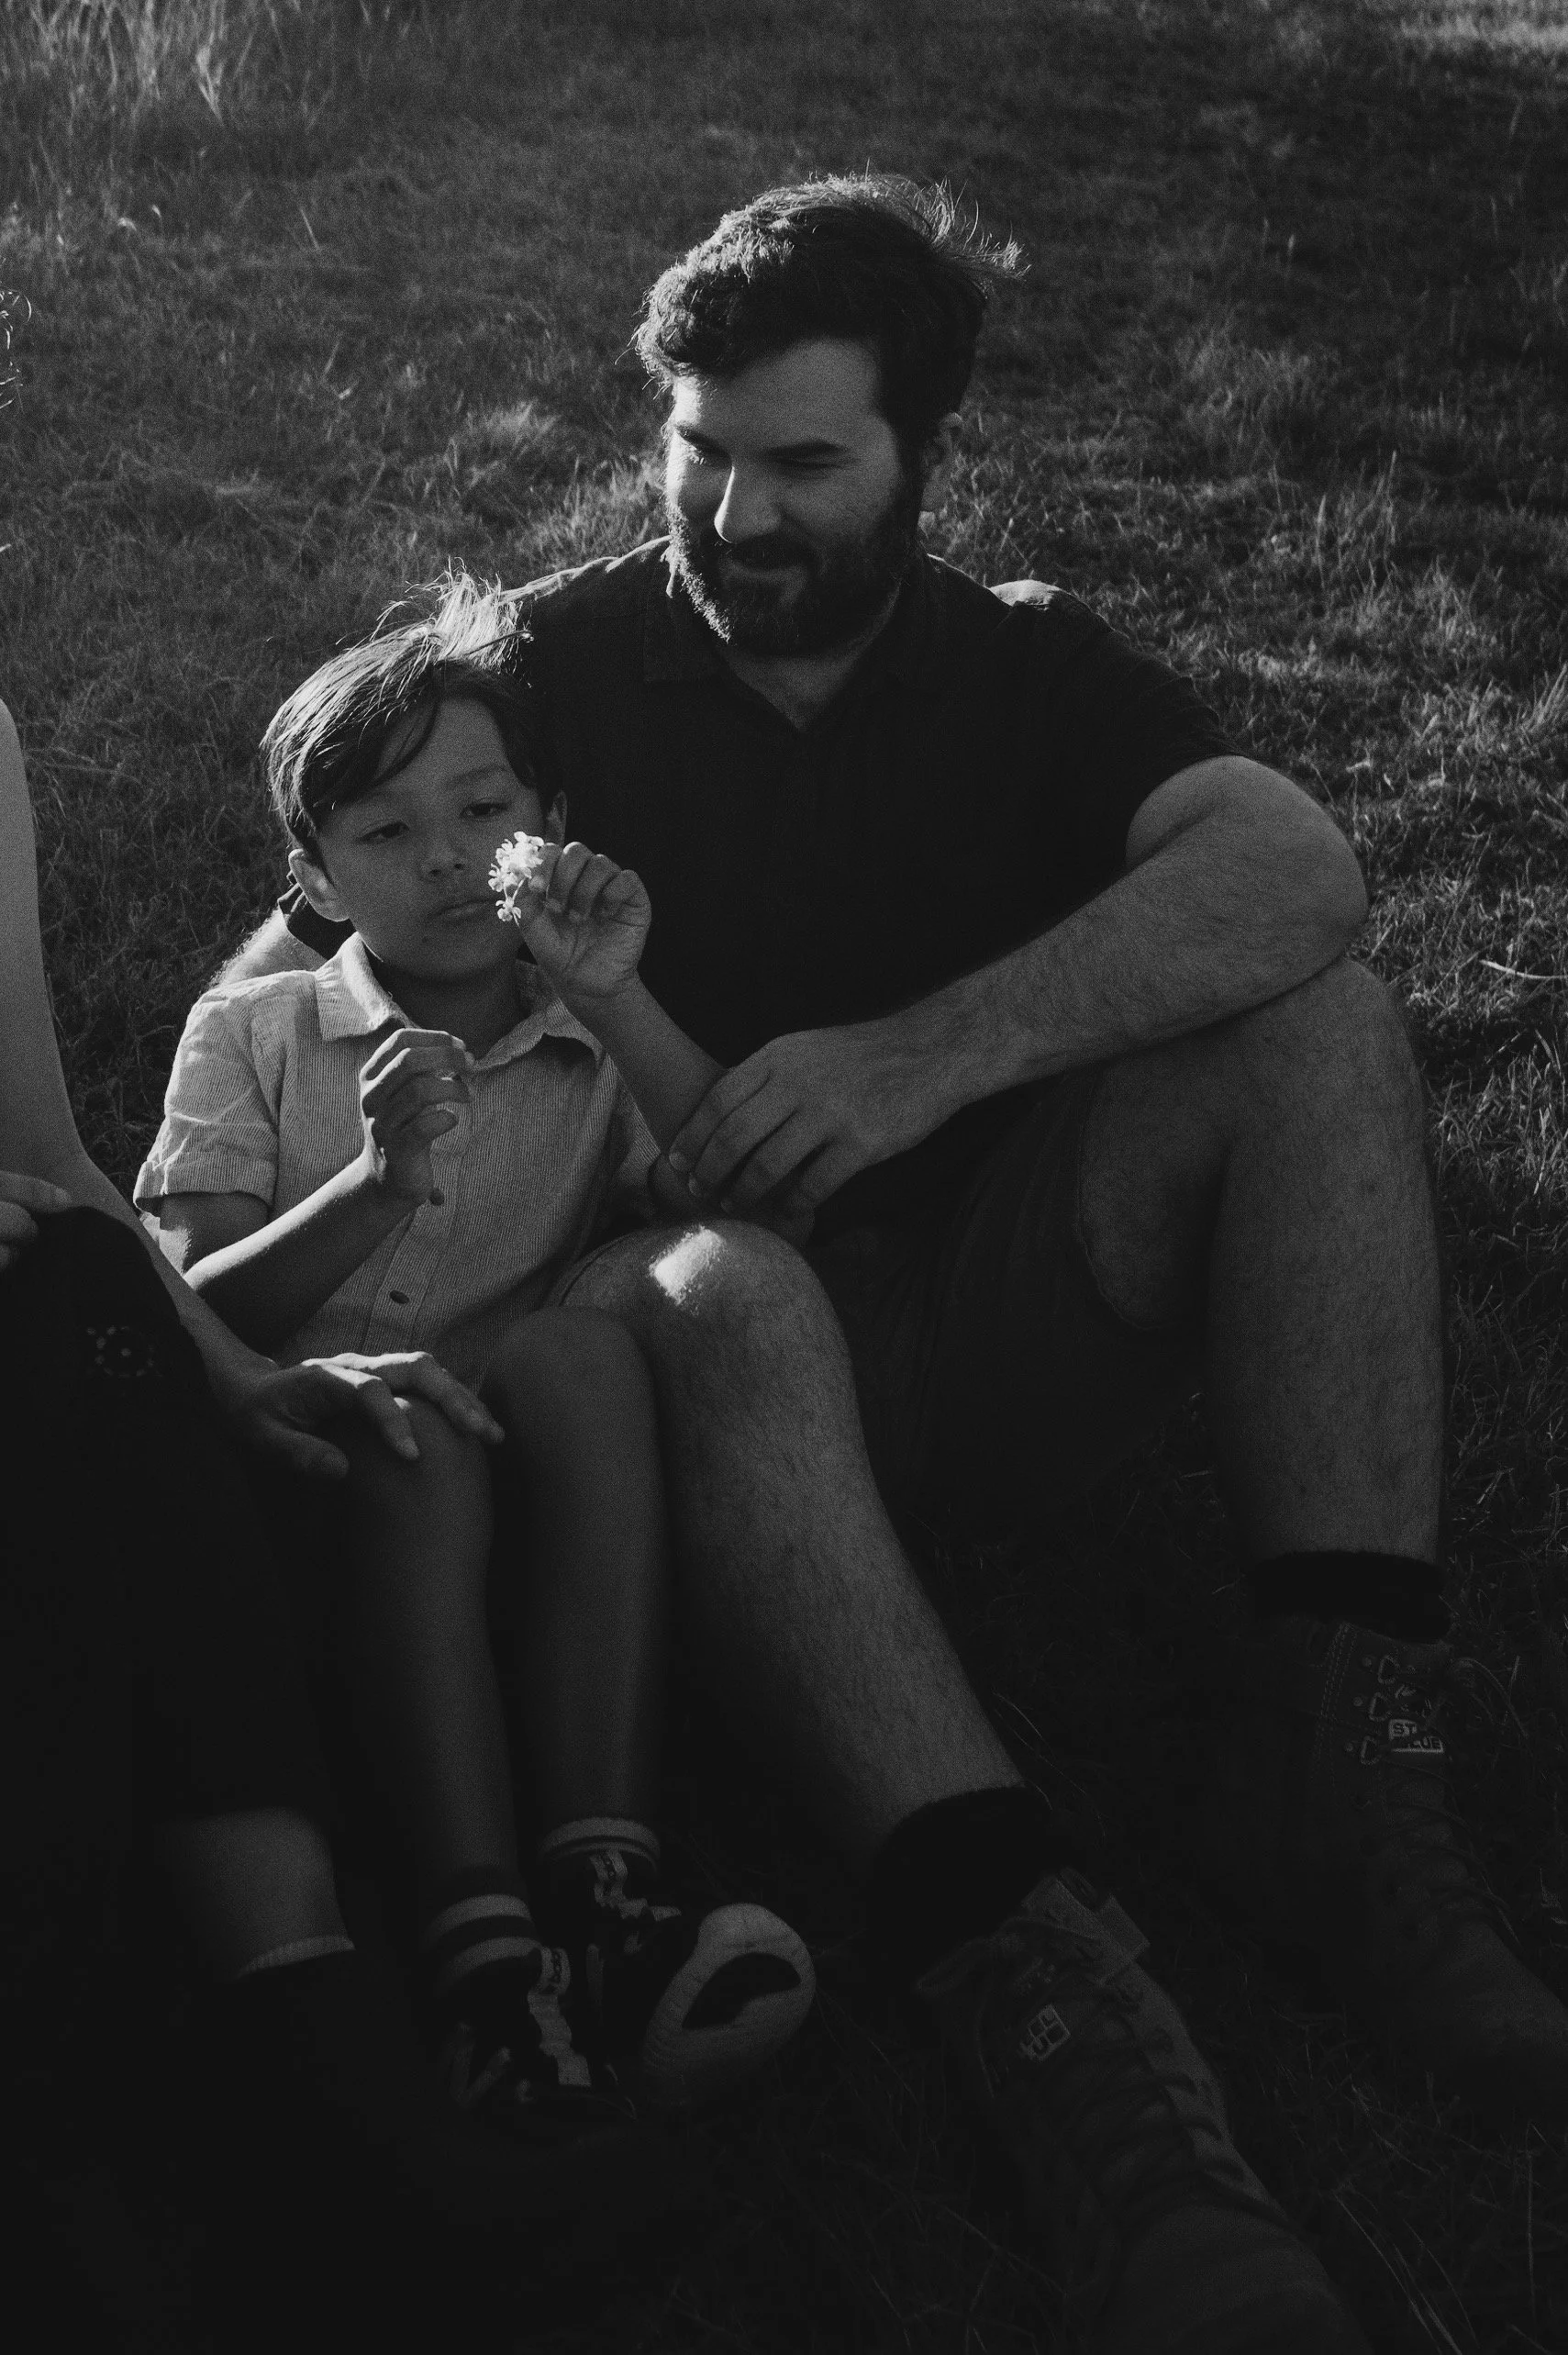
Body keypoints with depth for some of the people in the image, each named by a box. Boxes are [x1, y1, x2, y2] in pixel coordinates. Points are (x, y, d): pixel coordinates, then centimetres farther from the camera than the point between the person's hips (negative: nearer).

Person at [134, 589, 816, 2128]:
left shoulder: (598, 1048, 18)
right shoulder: (250, 1036, 15)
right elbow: (180, 1317, 2)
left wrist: (615, 1005, -10)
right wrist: (377, 1184, -14)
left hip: (548, 1511, 1)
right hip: (311, 1483, -1)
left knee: (581, 1345, -31)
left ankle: (605, 1892, -41)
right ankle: (475, 1934, -43)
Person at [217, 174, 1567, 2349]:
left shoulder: (1027, 667, 7)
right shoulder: (559, 663, 5)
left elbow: (1298, 870, -13)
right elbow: (292, 962, 4)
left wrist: (924, 1054, -27)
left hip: (1007, 1316, 3)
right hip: (760, 1346, -2)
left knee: (1317, 1028, -19)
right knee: (716, 1290, -37)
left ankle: (1342, 1762, -27)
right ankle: (1040, 1985, -47)